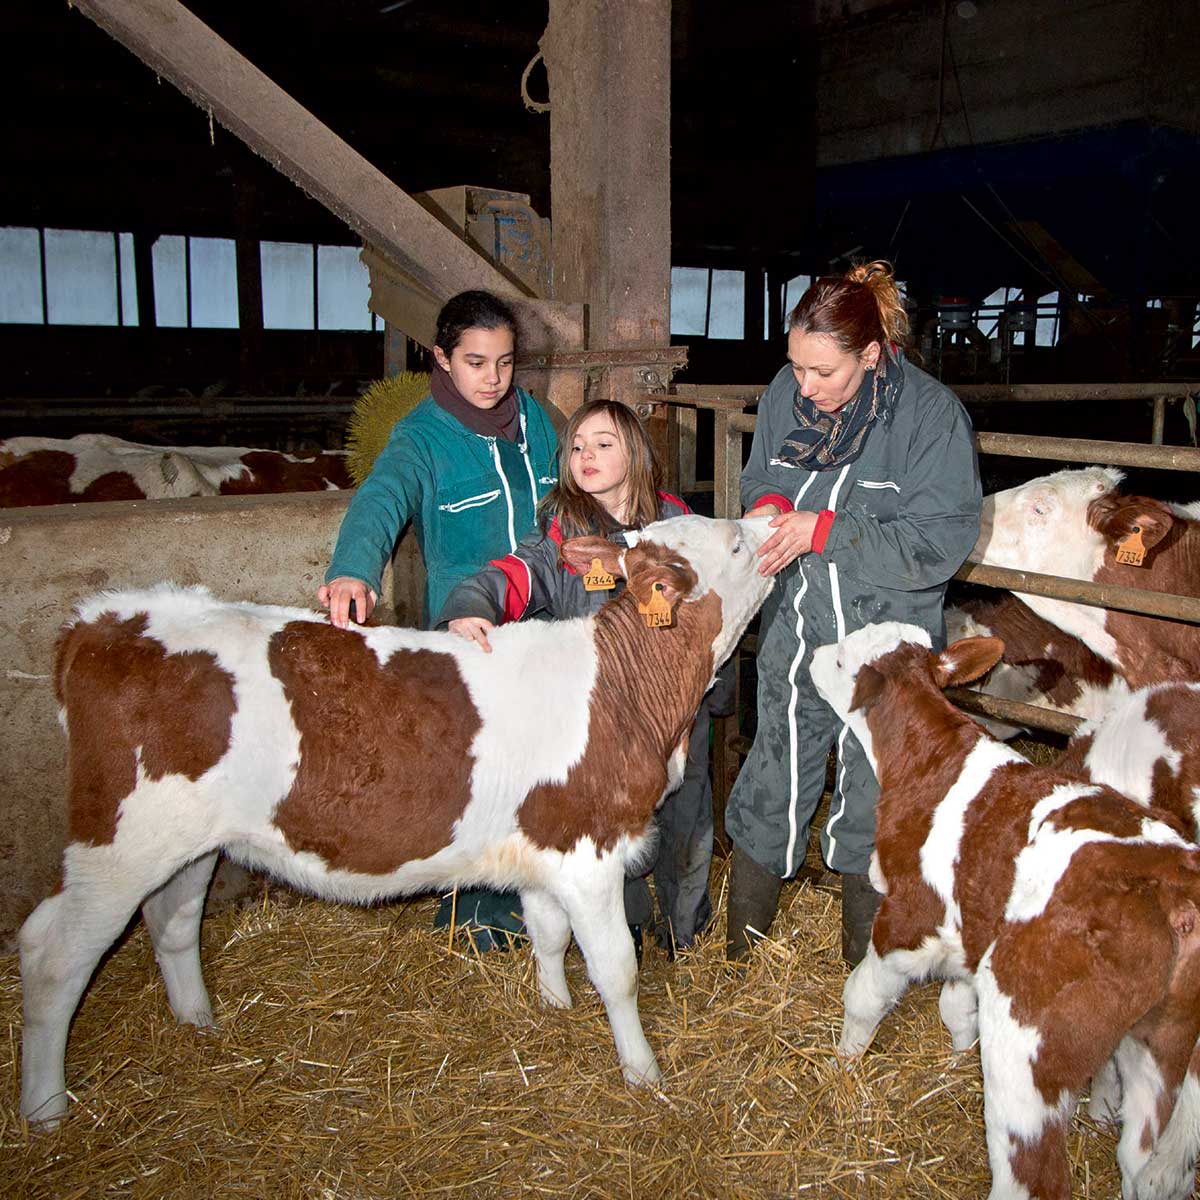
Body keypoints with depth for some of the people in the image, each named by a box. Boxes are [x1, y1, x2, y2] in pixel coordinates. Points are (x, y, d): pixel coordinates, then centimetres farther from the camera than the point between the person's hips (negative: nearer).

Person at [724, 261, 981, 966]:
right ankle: (740, 953, 34)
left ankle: (867, 969, 33)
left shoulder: (932, 413, -16)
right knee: (771, 791, 14)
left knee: (871, 804, 10)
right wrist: (768, 505, -12)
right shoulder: (784, 395, -2)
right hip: (794, 633, 4)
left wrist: (823, 530, -25)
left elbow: (941, 539, -19)